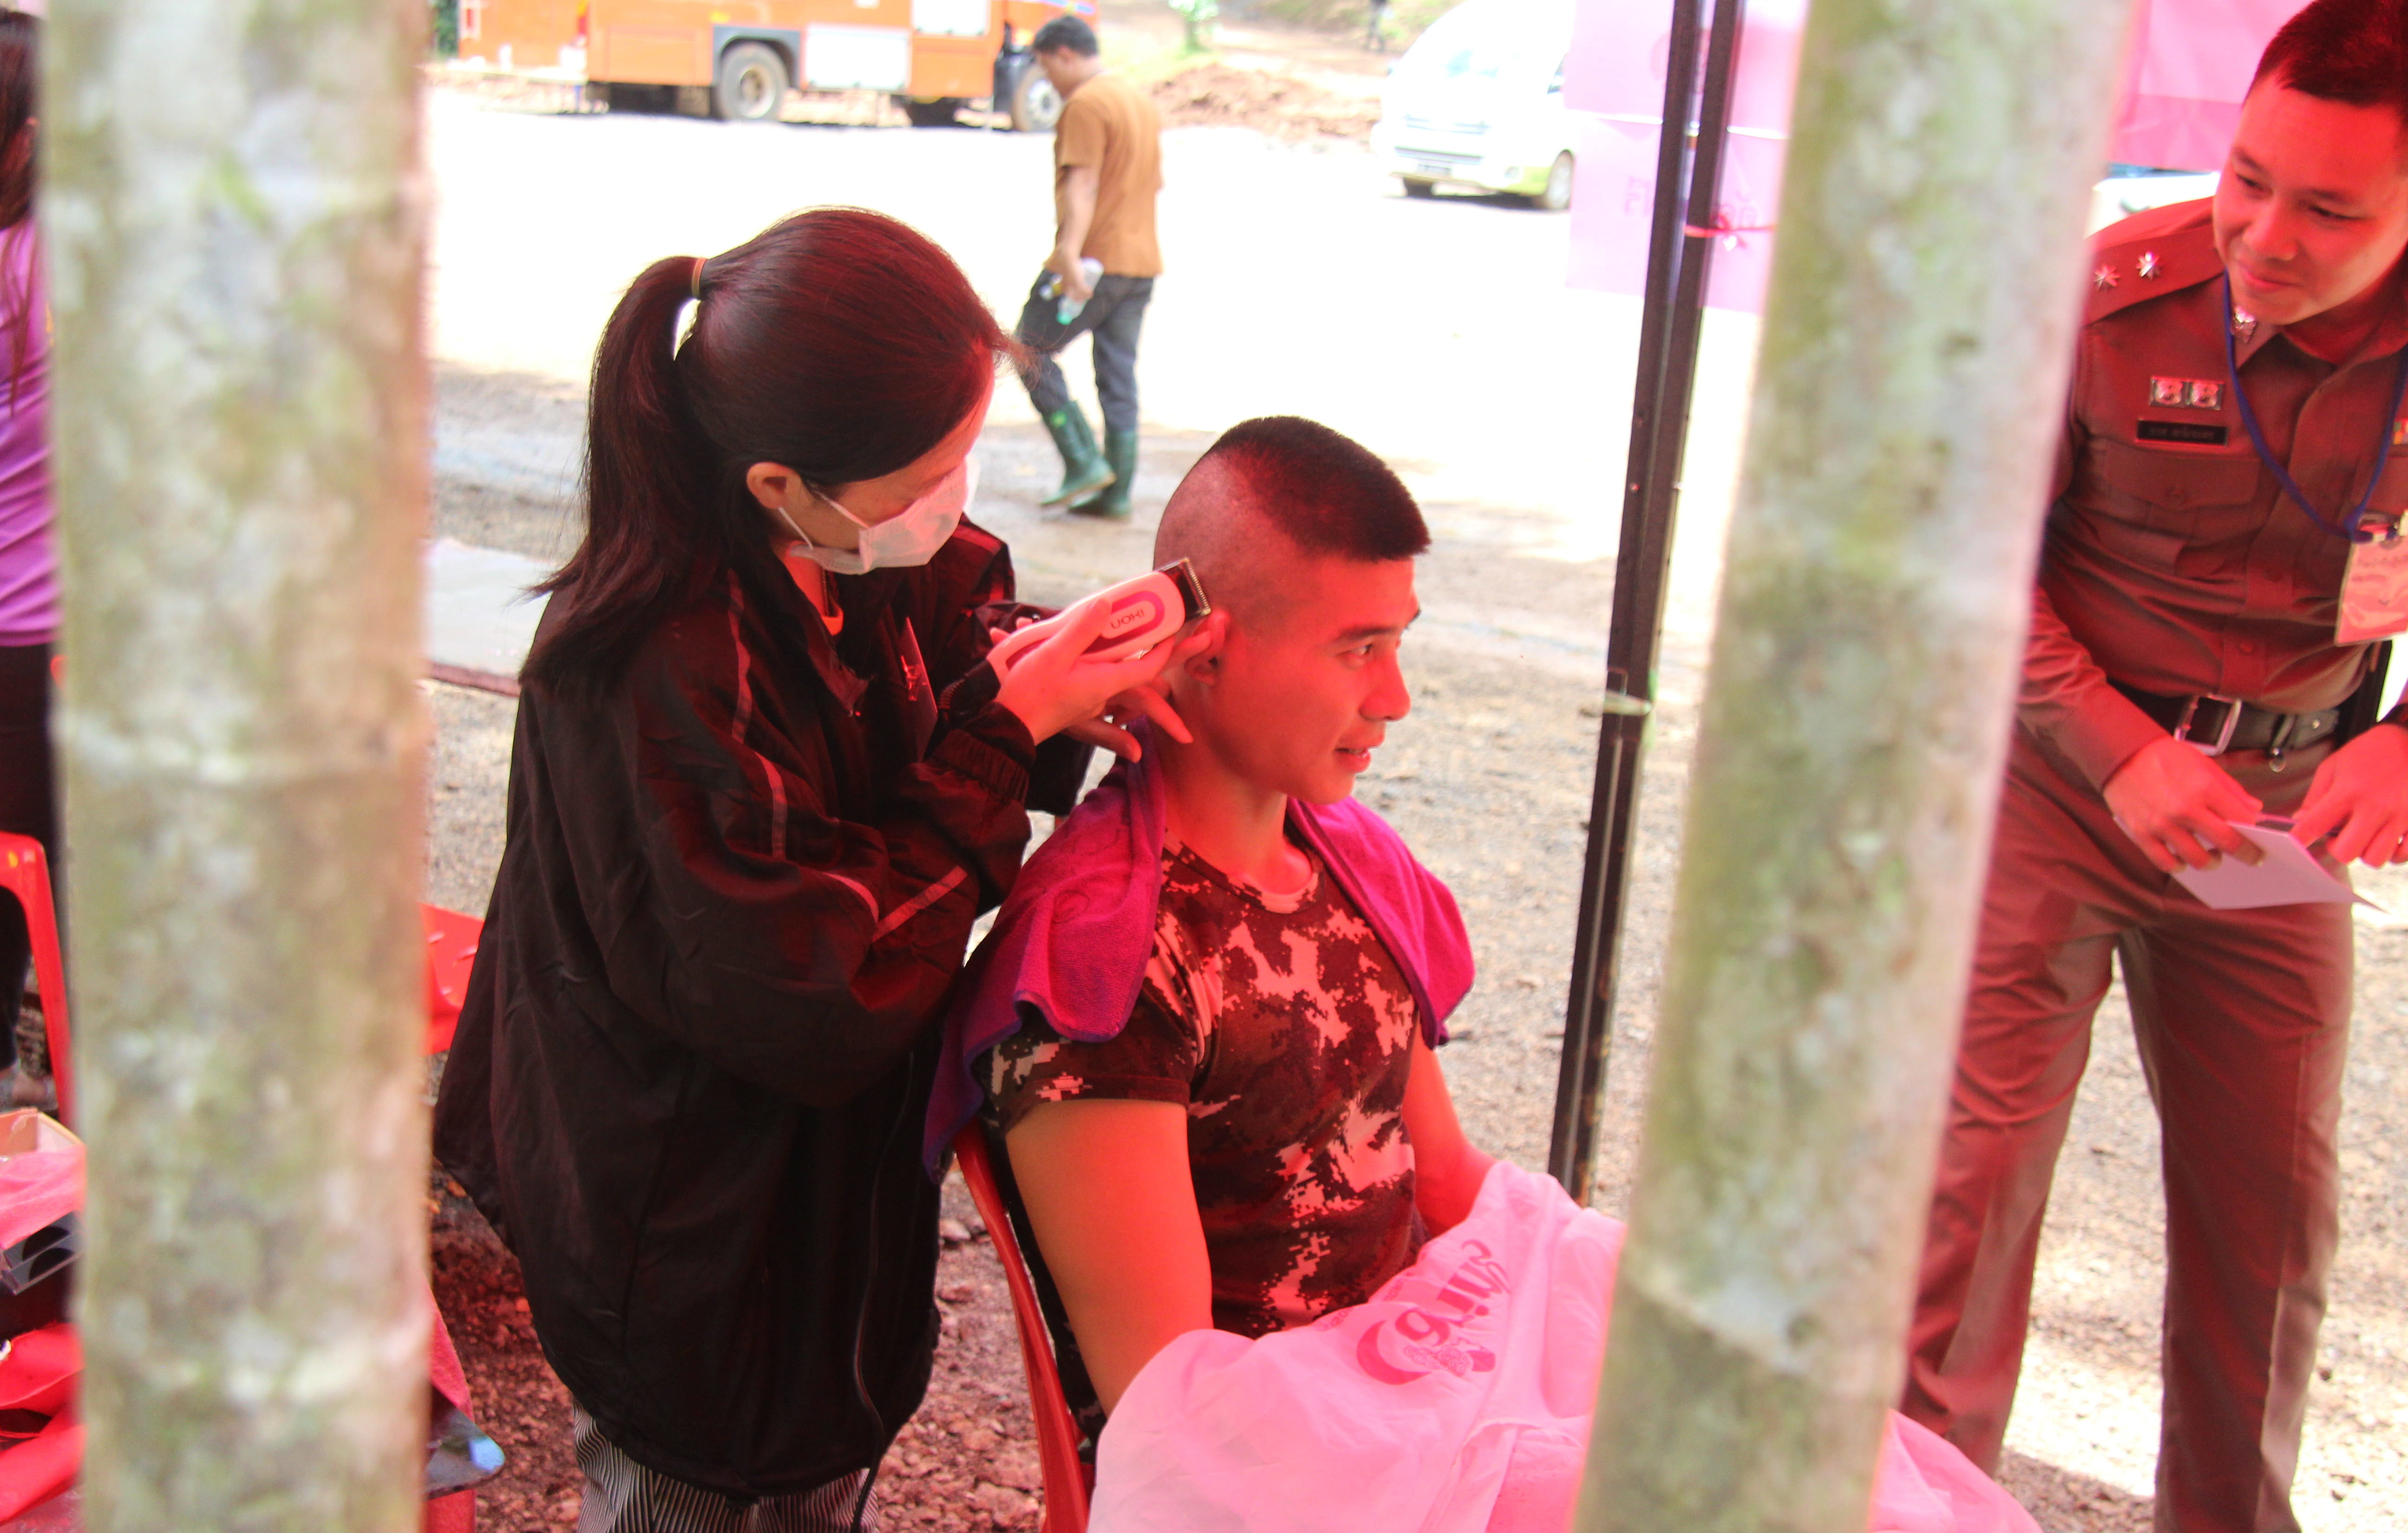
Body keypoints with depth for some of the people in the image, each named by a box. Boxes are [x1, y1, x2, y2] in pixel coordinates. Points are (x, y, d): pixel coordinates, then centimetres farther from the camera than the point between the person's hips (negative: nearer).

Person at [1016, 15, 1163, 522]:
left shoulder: (1085, 105, -12)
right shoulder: (1141, 101, 17)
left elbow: (1083, 184, -22)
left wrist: (1070, 255, -30)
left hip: (1093, 260, -9)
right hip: (1141, 261, 9)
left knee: (1032, 352, 2)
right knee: (1119, 376, 9)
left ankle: (1083, 462, -5)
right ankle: (1117, 492, 8)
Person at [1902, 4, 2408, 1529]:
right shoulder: (2111, 300, -15)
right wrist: (2120, 754, -17)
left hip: (2277, 810, 3)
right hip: (2057, 771, -3)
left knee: (2276, 1213, 12)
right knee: (1972, 1169, -6)